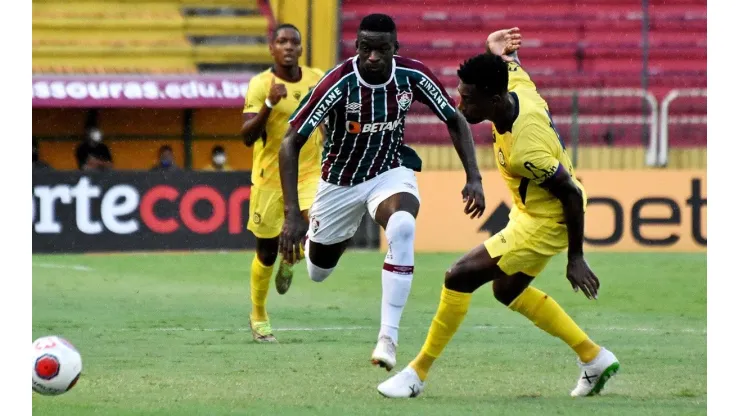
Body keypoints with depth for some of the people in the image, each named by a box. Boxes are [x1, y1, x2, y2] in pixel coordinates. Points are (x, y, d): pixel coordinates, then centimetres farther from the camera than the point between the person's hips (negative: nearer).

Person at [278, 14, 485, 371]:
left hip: (390, 173, 0)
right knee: (317, 272, 16)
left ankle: (388, 338, -30)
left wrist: (473, 177, -16)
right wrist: (292, 215, -34)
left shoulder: (413, 76, -20)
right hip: (340, 181, 0)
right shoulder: (339, 83, -29)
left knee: (402, 227, -34)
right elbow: (291, 143, -26)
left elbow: (455, 121, -4)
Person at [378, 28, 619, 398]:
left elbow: (572, 194, -28)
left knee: (459, 277, -11)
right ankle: (594, 358, 33)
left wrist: (575, 259, -19)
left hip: (545, 223, -10)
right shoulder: (516, 86, -14)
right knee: (507, 290, 25)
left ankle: (418, 373, 3)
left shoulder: (526, 149, -37)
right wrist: (496, 49, -8)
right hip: (532, 211, 10)